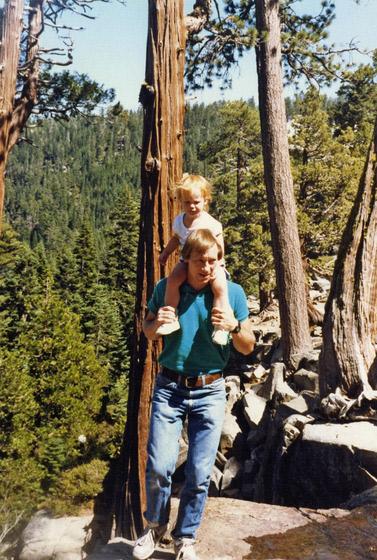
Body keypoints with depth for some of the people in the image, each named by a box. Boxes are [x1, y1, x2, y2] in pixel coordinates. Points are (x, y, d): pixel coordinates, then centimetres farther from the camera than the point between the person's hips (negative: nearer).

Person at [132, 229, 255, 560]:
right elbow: (147, 333, 9)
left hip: (210, 392, 0)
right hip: (169, 388, 0)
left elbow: (248, 348, 1)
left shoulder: (233, 292, -6)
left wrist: (234, 327, -21)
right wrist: (157, 323, -15)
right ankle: (155, 526, 30)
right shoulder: (166, 288, -3)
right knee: (158, 467, -1)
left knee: (200, 475, 5)